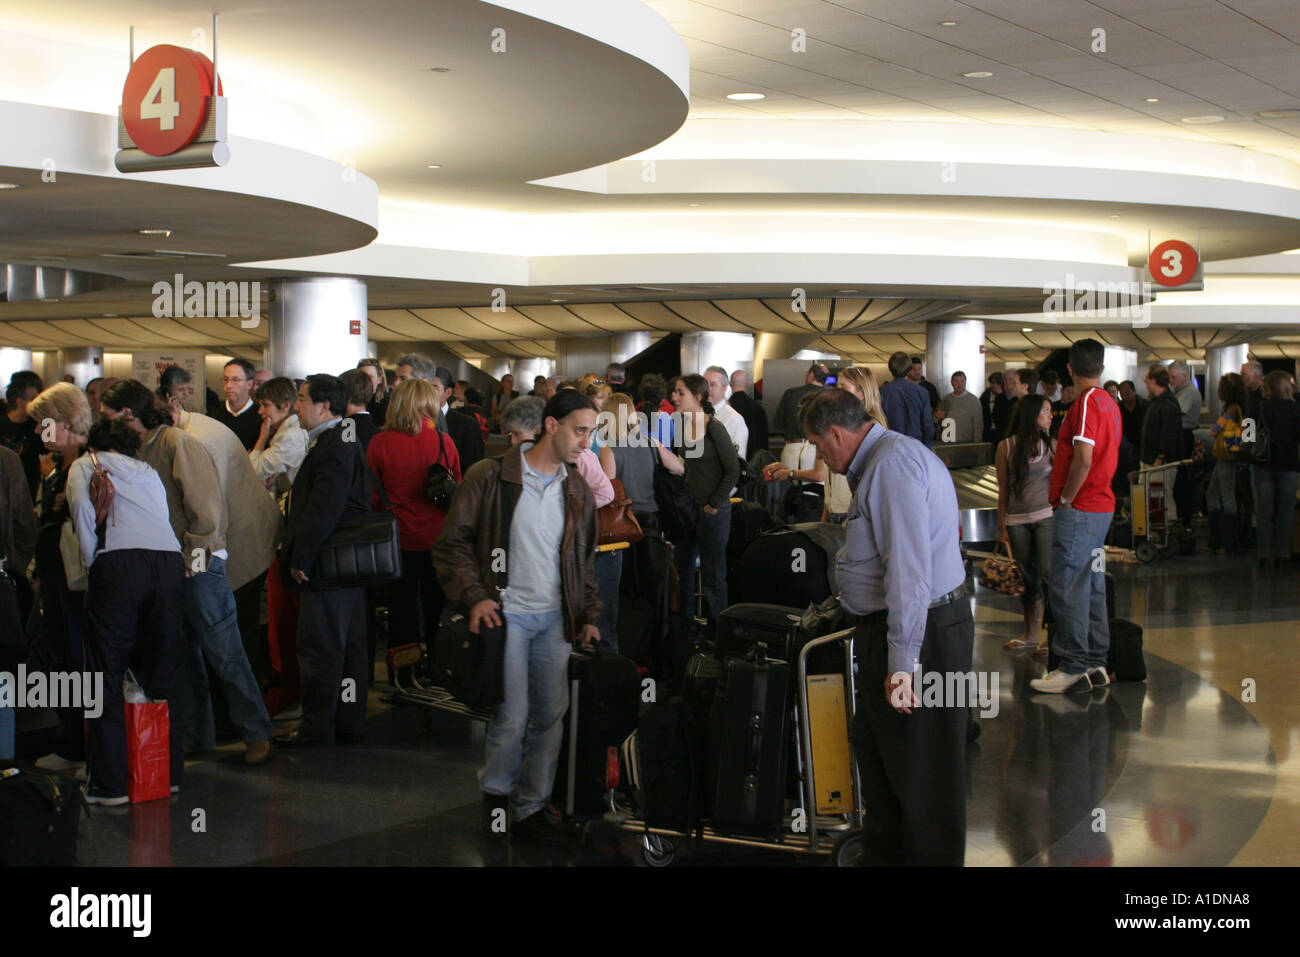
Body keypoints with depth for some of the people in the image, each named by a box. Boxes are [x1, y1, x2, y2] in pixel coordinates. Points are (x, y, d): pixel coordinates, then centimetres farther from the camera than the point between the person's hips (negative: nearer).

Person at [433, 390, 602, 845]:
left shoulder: (578, 492, 10)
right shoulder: (491, 477, -7)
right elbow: (453, 543, -4)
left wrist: (588, 615, 12)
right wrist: (474, 596, -15)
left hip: (555, 619, 5)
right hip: (506, 614, -5)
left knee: (551, 716, 5)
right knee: (512, 716, -8)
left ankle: (531, 807, 20)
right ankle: (495, 794, 18)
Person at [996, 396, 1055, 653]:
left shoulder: (1052, 445, 5)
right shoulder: (1006, 447, 2)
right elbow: (1003, 489, 5)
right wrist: (1001, 526, 4)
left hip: (1047, 516, 0)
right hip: (1017, 520, 1)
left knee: (1049, 573, -11)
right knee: (1027, 577, 8)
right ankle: (1030, 634, 20)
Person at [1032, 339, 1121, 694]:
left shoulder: (1087, 402, -14)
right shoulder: (1110, 403, 14)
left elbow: (1083, 459, -23)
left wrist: (1065, 500, -13)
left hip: (1078, 510, -9)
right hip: (1103, 506, 9)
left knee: (1066, 587, -7)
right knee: (1092, 585, 12)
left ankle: (1073, 667, -6)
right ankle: (1095, 664, 16)